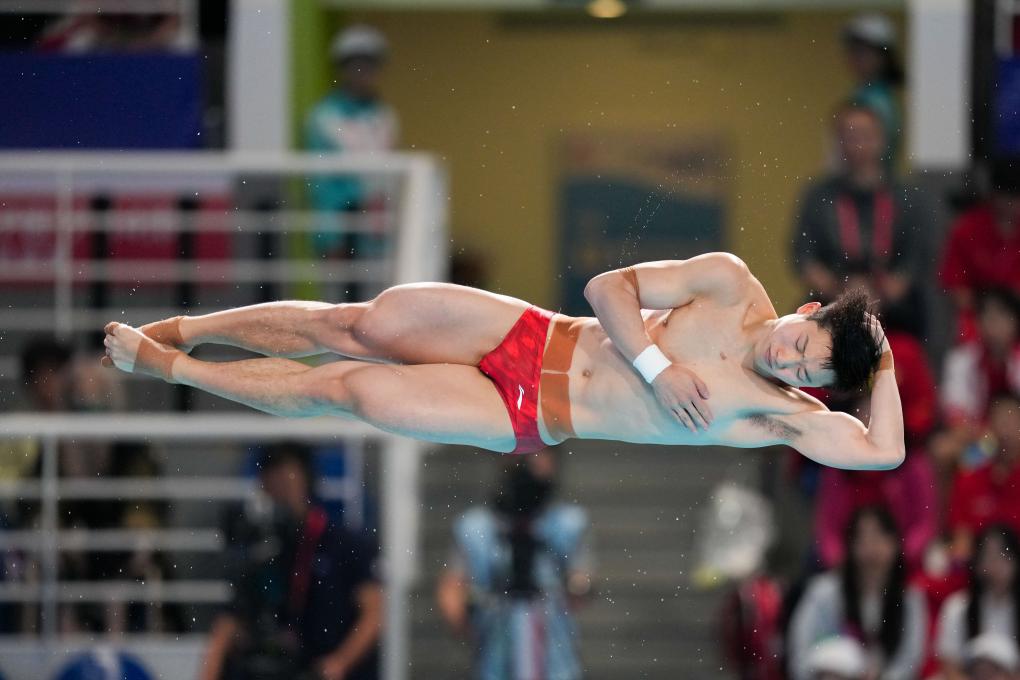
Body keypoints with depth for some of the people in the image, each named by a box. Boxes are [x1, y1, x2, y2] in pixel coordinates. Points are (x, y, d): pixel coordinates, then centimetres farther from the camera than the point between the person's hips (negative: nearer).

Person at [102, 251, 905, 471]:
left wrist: (884, 373, -18)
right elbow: (611, 288, -5)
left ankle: (166, 367, 9)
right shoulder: (732, 288, -5)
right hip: (528, 336, 2)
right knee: (362, 322, -7)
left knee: (348, 388, -9)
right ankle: (181, 330, 17)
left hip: (530, 421, -2)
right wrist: (657, 366, -18)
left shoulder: (784, 416, -10)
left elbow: (882, 453, -22)